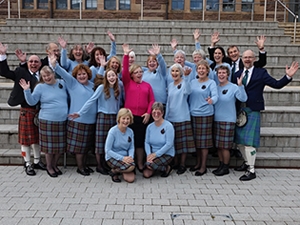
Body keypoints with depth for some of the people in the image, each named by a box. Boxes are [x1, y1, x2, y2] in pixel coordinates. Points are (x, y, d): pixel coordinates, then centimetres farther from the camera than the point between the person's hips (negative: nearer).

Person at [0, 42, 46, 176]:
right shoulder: (21, 73, -2)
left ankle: (37, 161, 31)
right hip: (26, 111, -3)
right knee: (26, 138, 6)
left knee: (37, 137, 15)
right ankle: (28, 164, 19)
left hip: (40, 111, 3)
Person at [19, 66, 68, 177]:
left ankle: (55, 165, 30)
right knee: (49, 144, 4)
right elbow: (32, 102, -5)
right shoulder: (40, 87, -2)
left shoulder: (62, 83, 8)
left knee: (60, 145, 11)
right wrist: (27, 90, -16)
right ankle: (49, 167, 22)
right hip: (47, 121, -3)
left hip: (62, 121, 4)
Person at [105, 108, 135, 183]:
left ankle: (121, 170, 16)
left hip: (125, 158, 5)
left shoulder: (130, 131, 0)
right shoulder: (113, 131, -15)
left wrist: (131, 157, -16)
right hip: (112, 158, -4)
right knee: (131, 166, -30)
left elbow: (131, 147, 6)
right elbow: (108, 150, -14)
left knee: (131, 179, -17)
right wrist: (122, 158, -22)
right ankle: (114, 171, 0)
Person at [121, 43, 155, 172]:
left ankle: (140, 164, 18)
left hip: (142, 117, 1)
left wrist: (148, 113, -6)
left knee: (140, 141, 7)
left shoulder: (147, 85, 9)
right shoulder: (127, 83, 5)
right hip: (129, 116, -1)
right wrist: (126, 55, -16)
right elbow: (124, 71, -8)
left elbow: (151, 100, 7)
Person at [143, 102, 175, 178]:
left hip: (166, 154, -5)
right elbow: (147, 142, 2)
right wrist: (149, 154, -16)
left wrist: (156, 154, -19)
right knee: (146, 174, -13)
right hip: (153, 154, 5)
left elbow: (169, 144, -17)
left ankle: (167, 168, 0)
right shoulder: (150, 126, 3)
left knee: (149, 164, -29)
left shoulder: (168, 126, -13)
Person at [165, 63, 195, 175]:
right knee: (173, 142, 11)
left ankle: (182, 165, 10)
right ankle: (175, 163, 23)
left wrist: (186, 77, -41)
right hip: (171, 117, 6)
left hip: (182, 117, -6)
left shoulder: (184, 83, -6)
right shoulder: (170, 85, 13)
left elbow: (187, 91, -30)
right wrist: (166, 117, 15)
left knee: (183, 141, 0)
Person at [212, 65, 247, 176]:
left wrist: (240, 85, -31)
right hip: (216, 119, 6)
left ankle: (226, 168, 13)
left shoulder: (233, 87, -7)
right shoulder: (215, 87, 9)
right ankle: (221, 165, 26)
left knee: (225, 146, -1)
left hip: (228, 120, -6)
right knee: (218, 145, 12)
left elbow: (243, 99, -21)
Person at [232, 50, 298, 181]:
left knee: (249, 141, -7)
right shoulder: (237, 74, 10)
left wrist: (288, 76, -20)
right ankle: (247, 162, 36)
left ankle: (251, 171, 4)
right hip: (239, 111, 5)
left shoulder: (261, 73, -1)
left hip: (252, 111, -5)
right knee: (239, 141, 15)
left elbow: (277, 84, -9)